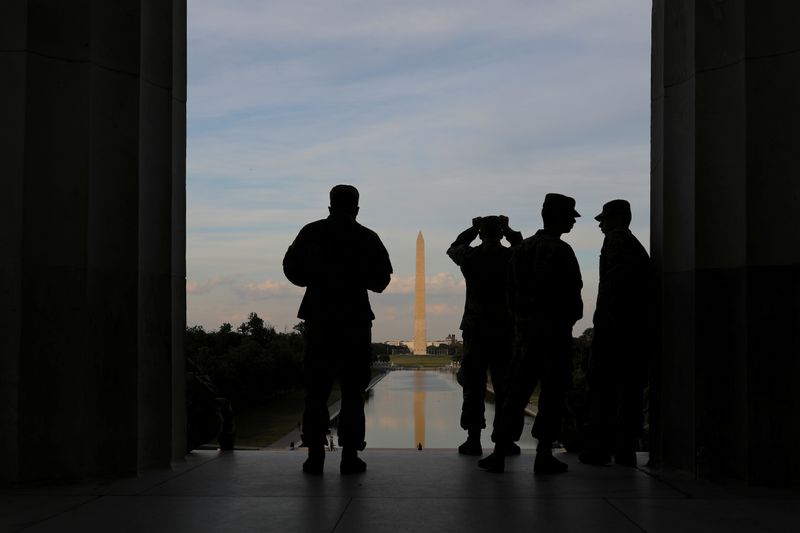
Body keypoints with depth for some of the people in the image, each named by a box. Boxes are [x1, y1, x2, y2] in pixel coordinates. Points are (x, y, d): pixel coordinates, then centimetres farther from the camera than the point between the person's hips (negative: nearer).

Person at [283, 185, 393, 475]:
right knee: (352, 391, 5)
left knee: (316, 390, 7)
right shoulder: (366, 237, -1)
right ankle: (350, 456, 3)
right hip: (355, 320, -1)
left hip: (319, 318, 1)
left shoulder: (311, 232, 3)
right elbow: (381, 279, -3)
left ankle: (315, 455, 5)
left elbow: (292, 269, 4)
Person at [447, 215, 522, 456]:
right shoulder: (513, 258, -4)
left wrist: (473, 229, 16)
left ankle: (473, 440, 3)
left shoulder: (470, 257, -5)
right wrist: (508, 230, 15)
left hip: (475, 330, -1)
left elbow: (452, 248, 18)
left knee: (474, 387, 4)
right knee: (504, 388, 7)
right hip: (505, 330, 1)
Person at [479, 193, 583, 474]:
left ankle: (499, 453, 6)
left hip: (524, 328, 6)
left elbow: (511, 291, 10)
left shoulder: (520, 248, 10)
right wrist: (570, 317, 3)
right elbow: (572, 294, -14)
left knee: (516, 390, 9)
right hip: (555, 330, -6)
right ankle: (544, 456, 3)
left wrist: (521, 317, 15)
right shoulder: (560, 251, -12)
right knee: (553, 393, 2)